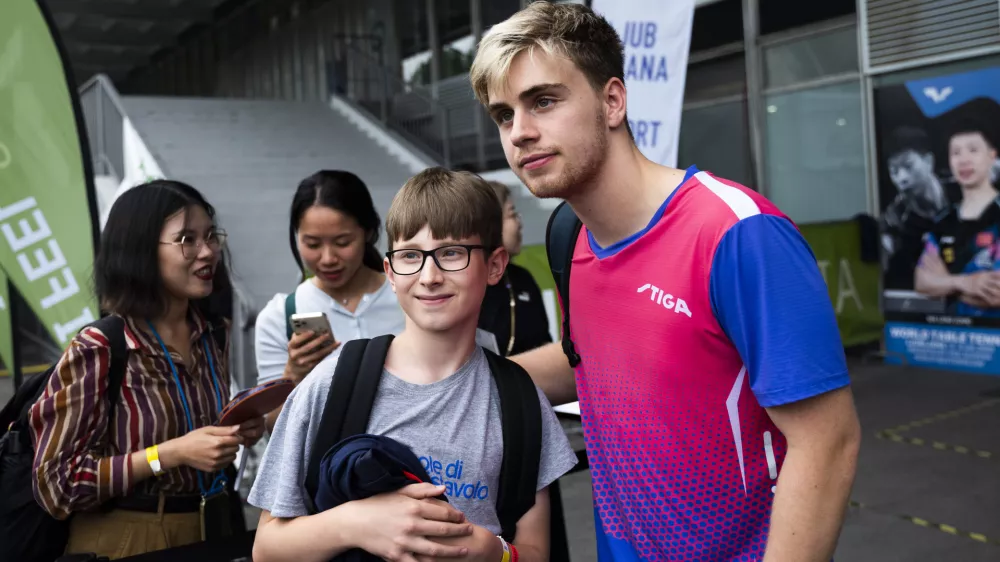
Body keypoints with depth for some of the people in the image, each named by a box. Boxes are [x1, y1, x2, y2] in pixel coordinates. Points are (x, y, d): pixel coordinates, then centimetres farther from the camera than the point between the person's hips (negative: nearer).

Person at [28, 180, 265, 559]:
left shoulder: (215, 334, -2)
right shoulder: (98, 350, -19)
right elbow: (55, 482, -17)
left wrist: (237, 432, -5)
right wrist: (171, 454, -24)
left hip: (213, 527, 6)